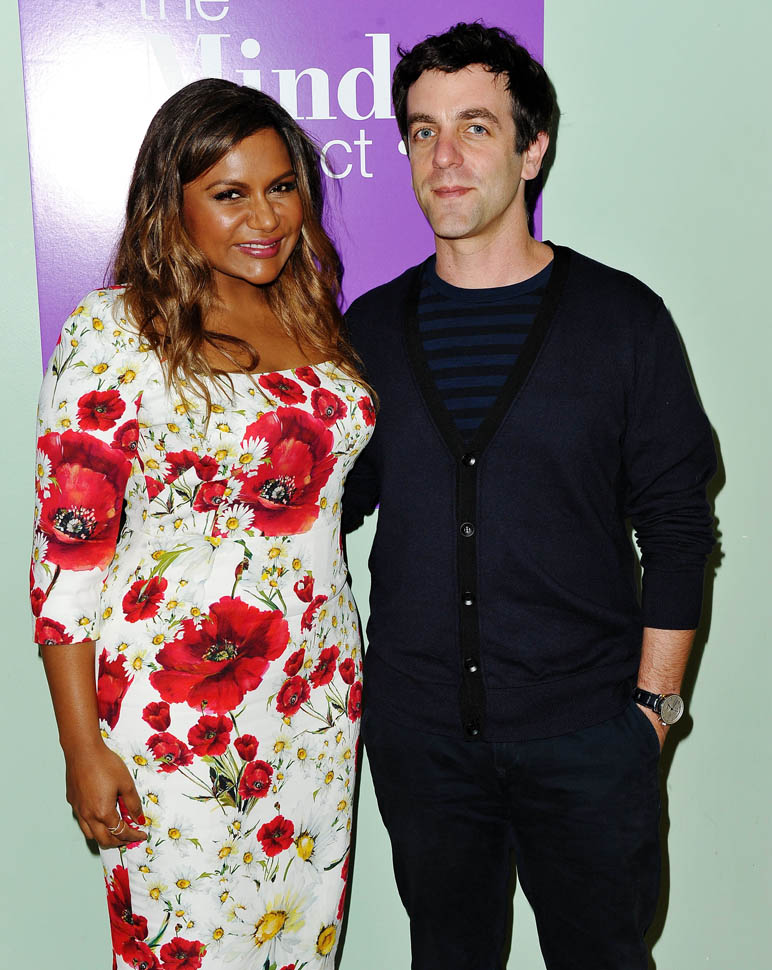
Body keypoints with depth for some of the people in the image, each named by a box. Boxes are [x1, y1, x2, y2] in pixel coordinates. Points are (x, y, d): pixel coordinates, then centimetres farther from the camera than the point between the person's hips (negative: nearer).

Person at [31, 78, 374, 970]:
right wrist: (82, 747, -12)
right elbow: (67, 547, -12)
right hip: (174, 707, -5)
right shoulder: (114, 330, -11)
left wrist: (346, 676, 13)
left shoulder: (310, 315, 7)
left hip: (319, 698, 6)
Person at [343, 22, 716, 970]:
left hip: (586, 730, -1)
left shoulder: (623, 319, -4)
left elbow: (677, 527, -2)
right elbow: (334, 500, 11)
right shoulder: (371, 327, 2)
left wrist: (653, 700, -5)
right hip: (418, 731, 2)